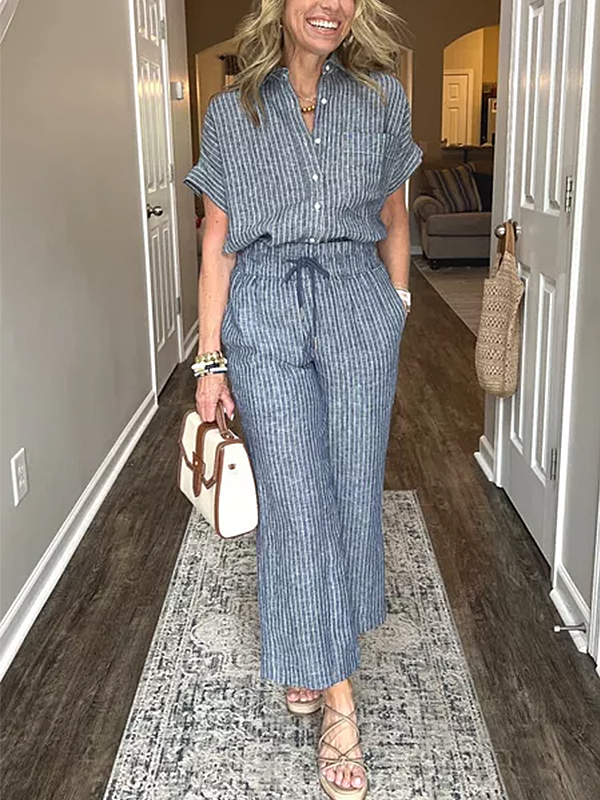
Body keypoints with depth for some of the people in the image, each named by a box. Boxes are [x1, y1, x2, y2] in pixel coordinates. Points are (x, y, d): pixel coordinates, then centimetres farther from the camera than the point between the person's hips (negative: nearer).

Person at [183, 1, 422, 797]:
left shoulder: (383, 99, 8)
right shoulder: (231, 113, 4)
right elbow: (218, 245, 3)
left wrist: (397, 307, 15)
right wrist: (210, 361, 0)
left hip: (358, 311, 2)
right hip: (265, 317, -1)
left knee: (352, 487, 4)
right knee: (295, 498, -5)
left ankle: (316, 650, 30)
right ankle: (338, 700, 6)